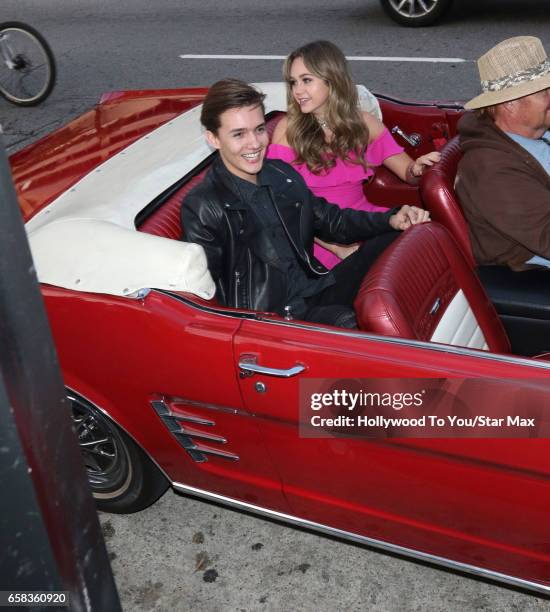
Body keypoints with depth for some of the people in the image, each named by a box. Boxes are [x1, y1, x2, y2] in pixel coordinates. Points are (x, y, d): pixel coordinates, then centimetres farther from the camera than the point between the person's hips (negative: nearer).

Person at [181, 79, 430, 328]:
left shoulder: (283, 174, 10)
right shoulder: (202, 208, -10)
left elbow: (332, 221, 20)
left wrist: (391, 220, 5)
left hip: (318, 290, 8)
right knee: (344, 322, -37)